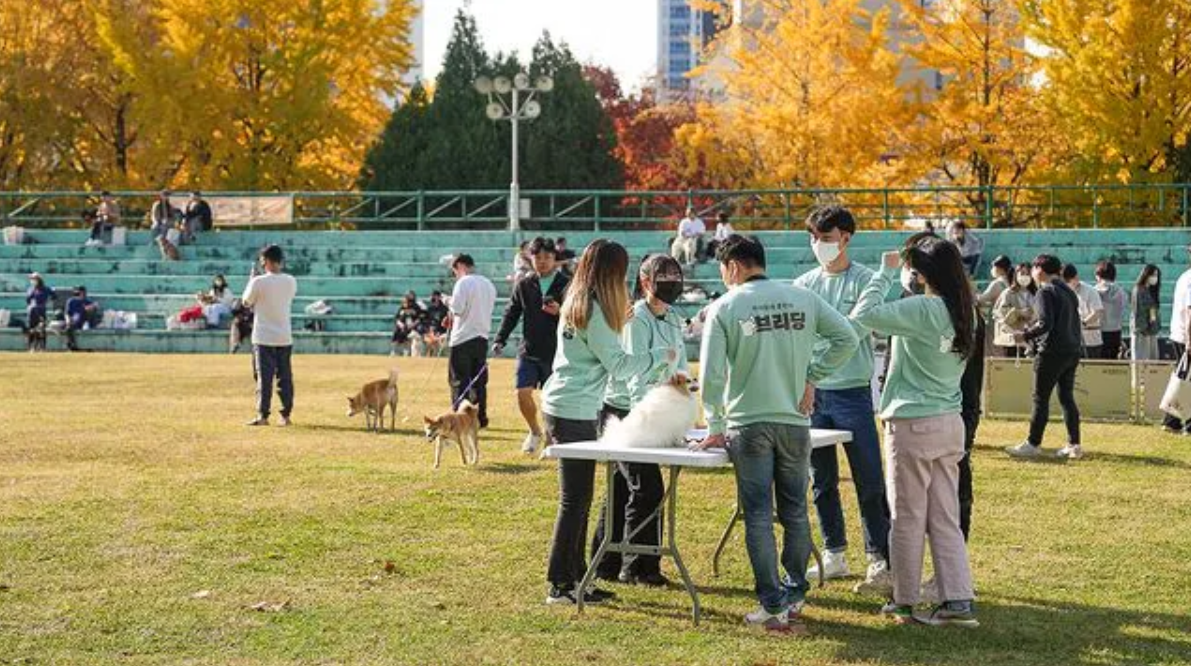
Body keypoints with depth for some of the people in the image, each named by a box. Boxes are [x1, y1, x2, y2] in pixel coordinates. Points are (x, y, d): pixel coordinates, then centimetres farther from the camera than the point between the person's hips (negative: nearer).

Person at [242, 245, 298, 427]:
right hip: (285, 338, 4)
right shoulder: (291, 282, 0)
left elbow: (246, 302, 1)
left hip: (264, 338, -4)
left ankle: (263, 416, -1)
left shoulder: (259, 282, -14)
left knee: (264, 377, -1)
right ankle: (286, 415, 11)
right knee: (285, 377, 9)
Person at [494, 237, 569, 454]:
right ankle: (535, 431, 20)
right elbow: (511, 314, 8)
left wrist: (559, 312, -23)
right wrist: (500, 340, -2)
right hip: (529, 351, 2)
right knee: (523, 393, -6)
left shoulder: (567, 286, -2)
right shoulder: (524, 285, 6)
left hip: (555, 353, -2)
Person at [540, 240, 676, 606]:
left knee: (578, 497, 14)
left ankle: (575, 576, 20)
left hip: (563, 408, 10)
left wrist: (616, 323, 22)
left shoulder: (575, 304, 13)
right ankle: (560, 584, -2)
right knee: (575, 499, -5)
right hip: (574, 413, -10)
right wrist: (661, 355, -5)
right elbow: (618, 365, -16)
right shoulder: (593, 311, -16)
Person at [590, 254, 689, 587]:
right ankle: (638, 567, 0)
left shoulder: (673, 320, 11)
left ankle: (607, 564, 19)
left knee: (623, 490, 12)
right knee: (647, 488, -9)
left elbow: (680, 368, 10)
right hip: (622, 412, -8)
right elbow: (636, 373, -23)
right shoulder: (637, 319, -15)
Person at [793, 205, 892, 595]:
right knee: (822, 481, 11)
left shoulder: (865, 281, -2)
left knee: (869, 481, -4)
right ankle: (835, 555, 21)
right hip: (812, 393, 5)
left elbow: (857, 329, -13)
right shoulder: (804, 284, 11)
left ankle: (880, 561, 0)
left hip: (853, 392, -5)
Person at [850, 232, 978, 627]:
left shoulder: (923, 310, -18)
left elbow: (863, 315, -22)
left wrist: (886, 273, -10)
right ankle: (958, 600, 7)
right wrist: (897, 275, 14)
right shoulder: (962, 311, 7)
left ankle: (905, 602, 14)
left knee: (908, 519, 5)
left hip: (913, 425, -7)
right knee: (946, 519, 10)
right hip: (950, 423, 7)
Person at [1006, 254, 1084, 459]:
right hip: (1073, 350, 8)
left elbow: (1045, 324, -19)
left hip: (1052, 352, -8)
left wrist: (1025, 336, -6)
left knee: (1040, 398, -2)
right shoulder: (1069, 291, 16)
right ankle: (1074, 444, 9)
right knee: (1067, 397, 11)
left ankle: (1033, 444, 0)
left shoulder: (1046, 291, -10)